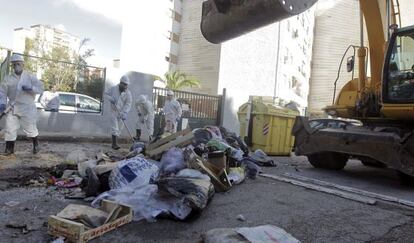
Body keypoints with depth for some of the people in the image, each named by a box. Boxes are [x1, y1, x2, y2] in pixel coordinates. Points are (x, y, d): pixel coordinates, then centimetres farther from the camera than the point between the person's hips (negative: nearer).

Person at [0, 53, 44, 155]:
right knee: (10, 129, 3)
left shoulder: (30, 77, 2)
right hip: (12, 108, 3)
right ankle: (9, 148, 16)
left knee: (30, 128, 3)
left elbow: (40, 88, -3)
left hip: (27, 108, -2)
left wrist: (30, 88, -21)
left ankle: (35, 144, 26)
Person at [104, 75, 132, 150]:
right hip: (113, 111, -2)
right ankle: (114, 144, -6)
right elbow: (106, 94, 7)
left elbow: (128, 104, -15)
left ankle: (114, 143, 24)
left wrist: (124, 113, -27)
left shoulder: (128, 93, -8)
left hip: (122, 112, 2)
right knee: (115, 128, -9)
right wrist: (111, 99, -15)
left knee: (119, 128, 9)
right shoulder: (113, 89, -7)